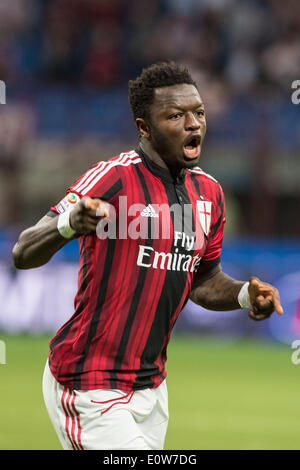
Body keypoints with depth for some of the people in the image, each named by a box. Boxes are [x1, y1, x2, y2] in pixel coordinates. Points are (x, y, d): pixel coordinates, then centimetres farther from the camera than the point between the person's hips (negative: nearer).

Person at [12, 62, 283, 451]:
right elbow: (23, 255, -23)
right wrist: (69, 224, -45)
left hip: (150, 386, 8)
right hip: (90, 389, -8)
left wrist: (244, 294, 0)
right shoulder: (112, 178, -16)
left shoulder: (208, 192, 7)